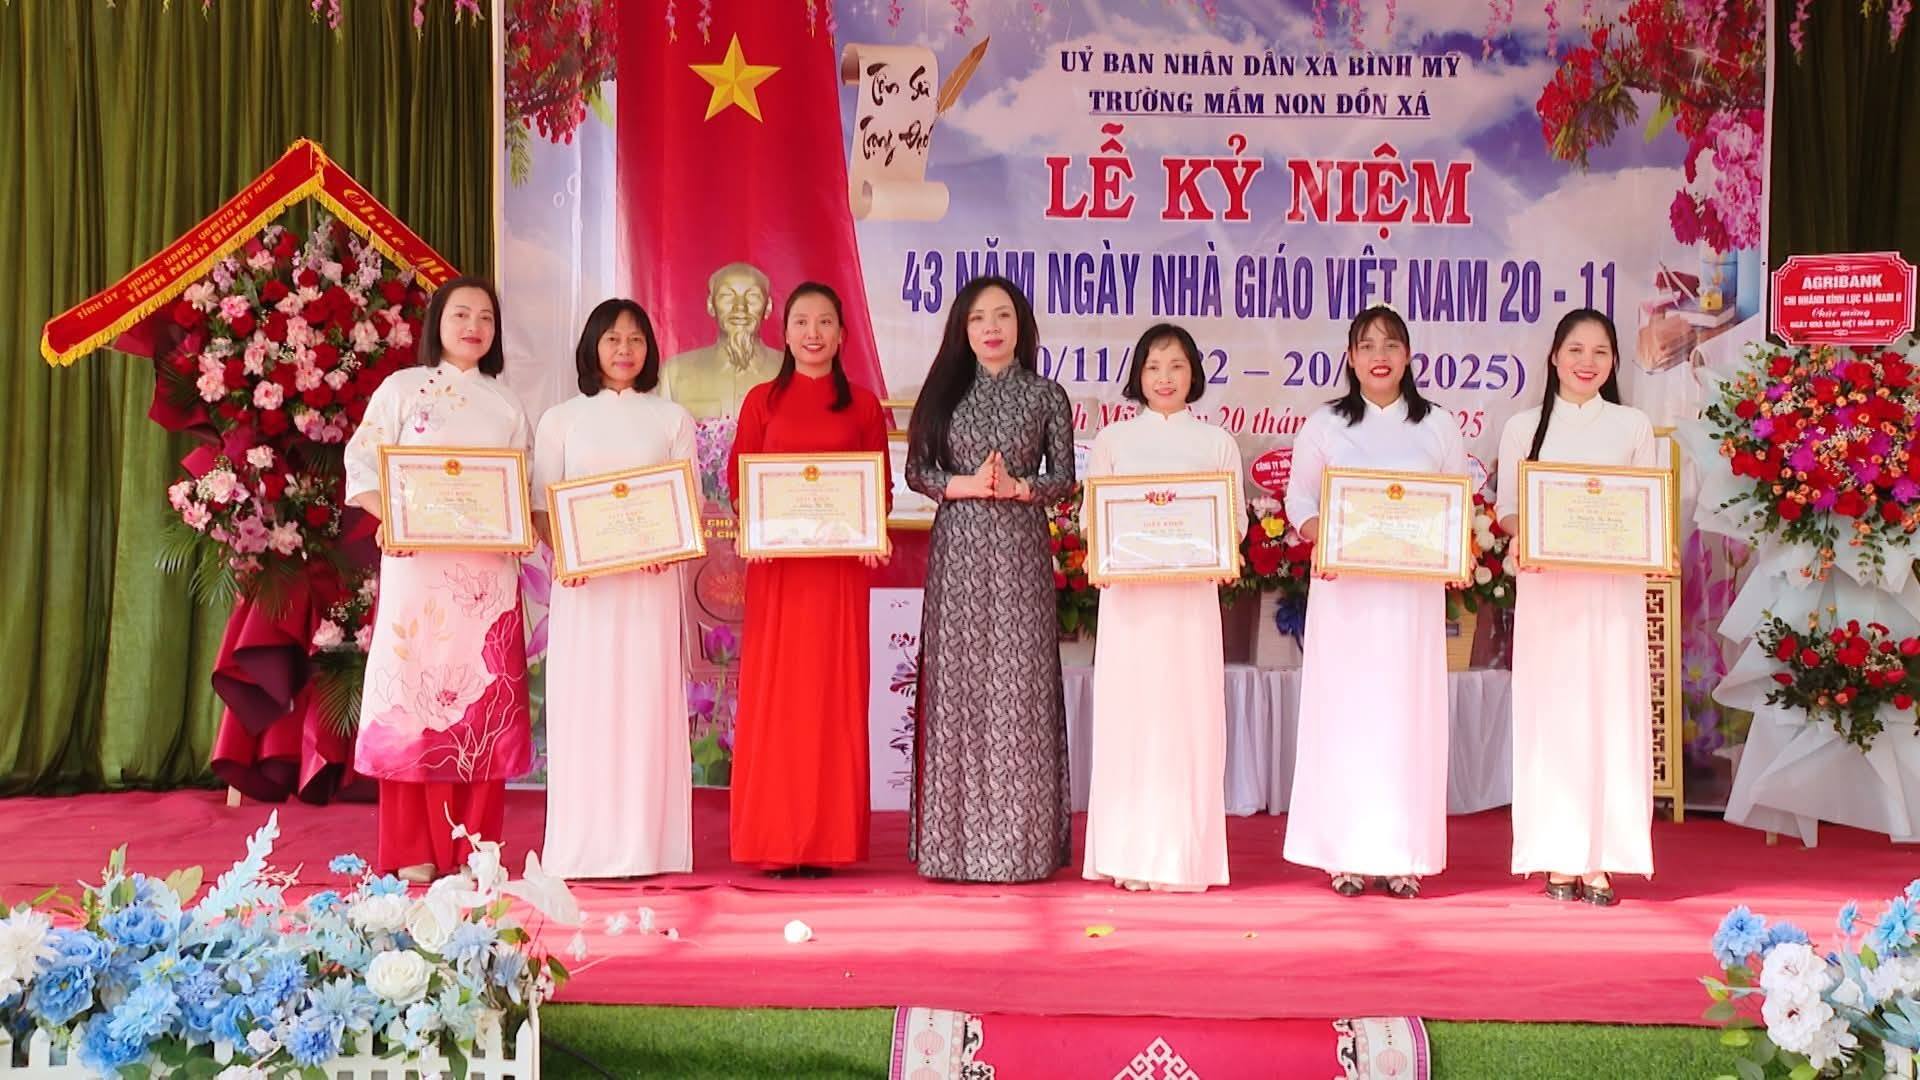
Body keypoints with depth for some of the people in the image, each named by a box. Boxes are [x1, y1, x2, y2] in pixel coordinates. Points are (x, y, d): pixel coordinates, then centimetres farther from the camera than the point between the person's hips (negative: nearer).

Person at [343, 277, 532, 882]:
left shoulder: (506, 405, 17)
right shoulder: (402, 389, 9)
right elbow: (364, 467, 2)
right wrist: (390, 518, -15)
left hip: (489, 570, 2)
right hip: (417, 565, -2)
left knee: (484, 697, -1)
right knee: (414, 692, -5)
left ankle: (474, 850, 5)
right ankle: (412, 852, 1)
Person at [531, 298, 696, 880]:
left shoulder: (672, 419, 12)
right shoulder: (561, 419, 11)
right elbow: (541, 506, 7)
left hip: (650, 579, 0)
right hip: (582, 582, 0)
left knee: (645, 703, -2)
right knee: (582, 705, -2)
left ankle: (643, 846, 2)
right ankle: (583, 849, 3)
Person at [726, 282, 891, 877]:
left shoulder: (862, 403, 9)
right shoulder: (762, 400, 9)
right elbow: (737, 479, 7)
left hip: (841, 564, 0)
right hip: (776, 564, 0)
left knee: (834, 692, 0)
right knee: (773, 692, -1)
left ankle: (827, 839, 7)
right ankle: (775, 840, 5)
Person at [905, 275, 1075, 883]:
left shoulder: (1044, 395, 6)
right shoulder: (945, 392, 9)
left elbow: (1064, 478, 5)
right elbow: (916, 471, 6)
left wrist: (1019, 487, -13)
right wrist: (967, 484, -10)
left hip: (1018, 550, -1)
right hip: (957, 549, 1)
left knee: (1017, 683, -3)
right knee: (956, 683, 0)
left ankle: (1017, 839, 3)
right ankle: (955, 835, 7)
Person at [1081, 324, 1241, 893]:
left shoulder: (1217, 443, 10)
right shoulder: (1112, 440, 10)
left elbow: (1237, 520, 8)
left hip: (1192, 594, 0)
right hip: (1129, 595, 0)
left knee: (1189, 713, -2)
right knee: (1129, 712, -2)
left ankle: (1184, 857, 5)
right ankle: (1133, 855, 4)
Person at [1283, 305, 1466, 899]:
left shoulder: (1438, 425, 9)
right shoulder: (1323, 424, 7)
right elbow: (1299, 497, 8)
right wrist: (1321, 537, -12)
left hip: (1414, 588, 1)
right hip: (1343, 588, -1)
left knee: (1407, 709, 0)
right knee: (1343, 709, -2)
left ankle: (1402, 855, 7)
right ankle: (1347, 855, 4)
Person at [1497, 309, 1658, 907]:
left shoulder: (1633, 426, 10)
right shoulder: (1524, 427, 9)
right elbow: (1506, 506, 7)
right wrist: (1527, 537, -13)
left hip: (1613, 585, 0)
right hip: (1546, 585, 0)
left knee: (1610, 711, -2)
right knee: (1551, 711, -1)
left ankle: (1599, 861, 3)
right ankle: (1559, 857, 6)